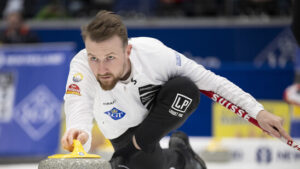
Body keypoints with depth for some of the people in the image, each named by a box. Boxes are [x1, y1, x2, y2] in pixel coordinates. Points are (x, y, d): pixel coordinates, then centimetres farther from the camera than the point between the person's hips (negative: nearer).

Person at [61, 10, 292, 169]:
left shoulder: (153, 53, -33)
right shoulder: (82, 67, -35)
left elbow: (208, 80, -22)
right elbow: (78, 110, -51)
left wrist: (258, 112, -21)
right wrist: (78, 136, -75)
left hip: (163, 113, -1)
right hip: (125, 130, 2)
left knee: (184, 88, -32)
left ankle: (138, 145, -9)